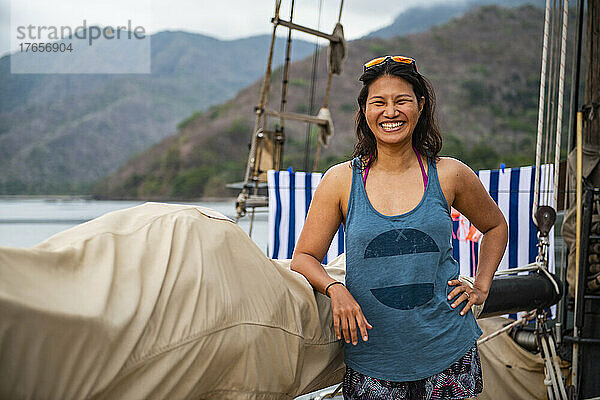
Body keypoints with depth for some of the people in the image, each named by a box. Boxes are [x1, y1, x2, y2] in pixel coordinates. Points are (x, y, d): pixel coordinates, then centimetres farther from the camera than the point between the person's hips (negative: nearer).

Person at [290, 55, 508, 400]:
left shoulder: (450, 175, 0)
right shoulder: (341, 181, -2)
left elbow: (495, 227, 18)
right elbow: (304, 257, 3)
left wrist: (481, 288, 8)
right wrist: (335, 289, -16)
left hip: (447, 351, 1)